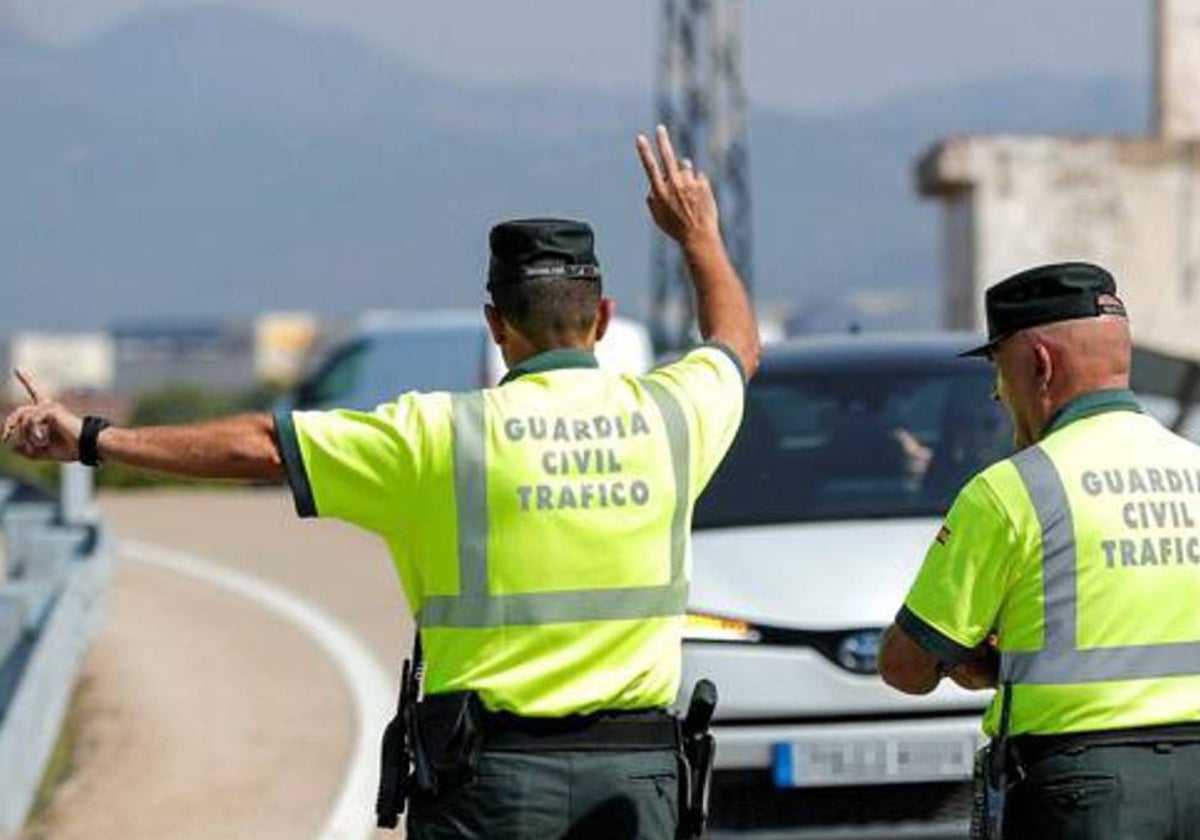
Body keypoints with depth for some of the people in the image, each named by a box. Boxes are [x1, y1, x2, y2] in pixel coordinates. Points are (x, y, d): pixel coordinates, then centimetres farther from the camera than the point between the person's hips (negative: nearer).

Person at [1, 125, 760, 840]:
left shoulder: (445, 434, -6)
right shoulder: (668, 416, 4)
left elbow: (259, 446, -4)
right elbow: (739, 343, 28)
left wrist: (95, 440, 2)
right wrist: (700, 236, 46)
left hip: (492, 770, -3)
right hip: (637, 767, 3)